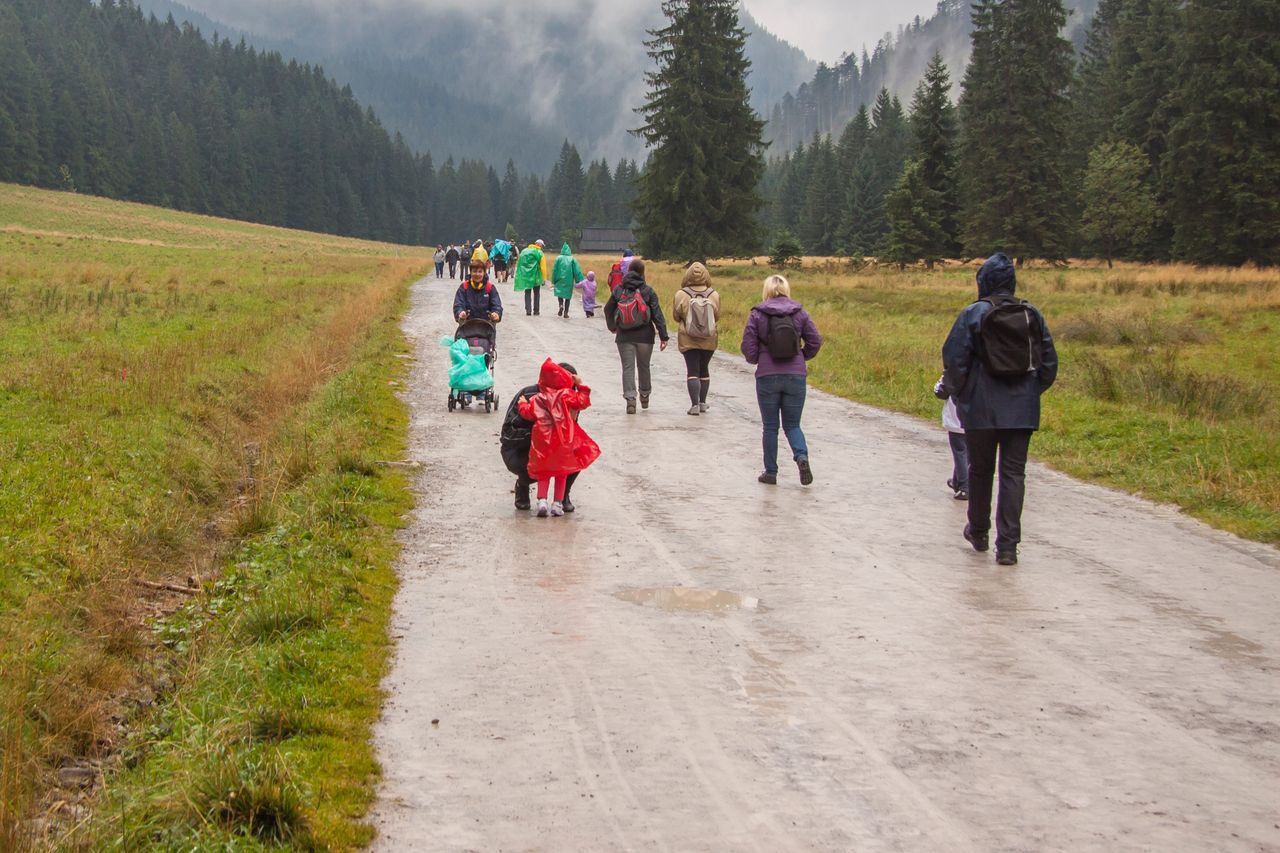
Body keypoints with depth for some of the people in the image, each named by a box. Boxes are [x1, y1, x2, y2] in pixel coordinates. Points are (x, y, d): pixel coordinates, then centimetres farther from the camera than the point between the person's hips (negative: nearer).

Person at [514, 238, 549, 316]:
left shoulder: (524, 251, 10)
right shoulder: (540, 253, -5)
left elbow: (519, 264, 12)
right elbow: (543, 267, -8)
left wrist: (519, 276, 17)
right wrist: (544, 279, -4)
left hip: (525, 276, 3)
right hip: (535, 276, -3)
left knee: (527, 293, 8)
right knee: (536, 293, 11)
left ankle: (528, 310, -1)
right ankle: (536, 310, 10)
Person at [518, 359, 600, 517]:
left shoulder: (536, 399, 3)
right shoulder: (566, 395, -4)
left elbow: (527, 413, 3)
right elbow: (582, 402, -5)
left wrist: (523, 403, 23)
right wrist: (581, 386, 6)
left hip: (543, 441, 2)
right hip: (563, 441, -2)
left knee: (543, 472, 13)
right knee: (562, 472, 11)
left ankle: (542, 500, -2)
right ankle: (557, 503, 9)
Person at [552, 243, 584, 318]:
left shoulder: (559, 258, -1)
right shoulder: (572, 259, 0)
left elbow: (554, 270, -1)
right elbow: (577, 271, -4)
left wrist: (554, 280, 6)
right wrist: (579, 281, -3)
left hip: (560, 279, 0)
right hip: (569, 280, 0)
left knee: (560, 294, 13)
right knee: (568, 296, 9)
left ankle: (561, 305, -16)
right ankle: (566, 312, 4)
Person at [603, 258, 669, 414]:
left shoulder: (618, 290, 0)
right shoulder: (647, 291, -6)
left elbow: (608, 310, 11)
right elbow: (657, 314, -8)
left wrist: (612, 327, 30)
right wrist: (663, 336, -6)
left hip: (624, 337, 0)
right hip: (645, 336, 0)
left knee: (628, 367, 0)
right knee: (643, 366, 16)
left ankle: (630, 398, -15)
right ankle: (644, 396, 32)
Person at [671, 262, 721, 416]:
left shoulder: (681, 295, -11)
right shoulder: (714, 295, -7)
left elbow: (676, 317, -1)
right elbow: (717, 317, 4)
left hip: (688, 340, -2)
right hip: (709, 340, 2)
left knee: (692, 370, 1)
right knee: (704, 369, 18)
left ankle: (694, 404, -11)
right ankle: (702, 402, 25)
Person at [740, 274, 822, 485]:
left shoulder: (757, 314, -3)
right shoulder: (799, 312, 2)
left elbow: (748, 347, -5)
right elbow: (815, 341, 1)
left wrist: (756, 361, 16)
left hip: (767, 377, -1)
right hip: (796, 376, 1)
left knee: (770, 427, 11)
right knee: (792, 425, 12)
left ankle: (770, 472, 14)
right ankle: (802, 456, -15)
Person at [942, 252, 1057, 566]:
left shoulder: (973, 314, -6)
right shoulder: (1032, 315, 4)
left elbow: (954, 360, -8)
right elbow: (1049, 362, 8)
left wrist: (957, 394, 6)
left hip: (981, 409, -2)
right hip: (1022, 410, 2)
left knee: (980, 470, 15)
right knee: (1014, 474, 3)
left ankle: (978, 532, 31)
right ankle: (1007, 545, -3)